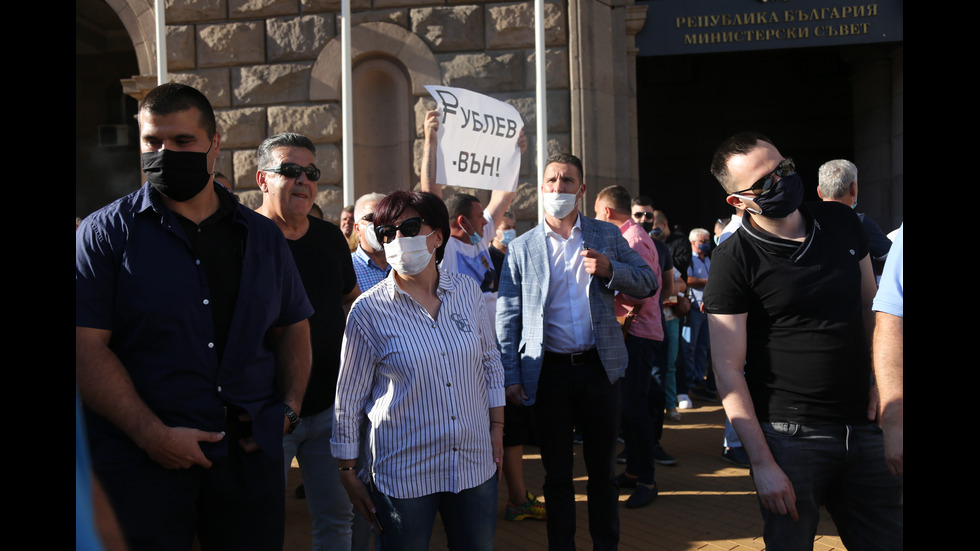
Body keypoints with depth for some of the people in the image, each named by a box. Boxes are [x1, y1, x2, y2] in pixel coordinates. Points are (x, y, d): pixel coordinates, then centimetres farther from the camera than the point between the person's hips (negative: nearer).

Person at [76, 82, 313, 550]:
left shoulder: (263, 236, 9)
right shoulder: (106, 232, -3)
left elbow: (292, 327, 15)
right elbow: (87, 347, -10)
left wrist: (289, 407, 1)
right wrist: (154, 436, -17)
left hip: (251, 455, 4)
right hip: (141, 463, -3)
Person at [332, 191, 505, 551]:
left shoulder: (467, 290, 1)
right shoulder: (368, 311, -9)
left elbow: (490, 363, 12)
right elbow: (347, 400, -3)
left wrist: (497, 429, 10)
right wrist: (347, 472, 0)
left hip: (475, 463, 3)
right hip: (403, 472, -3)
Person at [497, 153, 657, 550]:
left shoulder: (608, 235, 6)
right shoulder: (521, 248, 2)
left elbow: (648, 282, 6)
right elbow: (507, 316, 1)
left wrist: (610, 270, -13)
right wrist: (511, 376, -5)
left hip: (600, 365, 1)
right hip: (549, 371, -1)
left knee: (602, 468, 12)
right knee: (557, 471, 12)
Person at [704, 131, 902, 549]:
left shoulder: (841, 222, 5)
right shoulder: (733, 260, -12)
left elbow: (872, 309, 15)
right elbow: (728, 370, -12)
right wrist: (762, 464, -14)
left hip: (863, 426, 5)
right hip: (790, 436, -5)